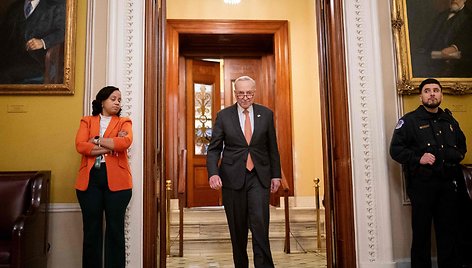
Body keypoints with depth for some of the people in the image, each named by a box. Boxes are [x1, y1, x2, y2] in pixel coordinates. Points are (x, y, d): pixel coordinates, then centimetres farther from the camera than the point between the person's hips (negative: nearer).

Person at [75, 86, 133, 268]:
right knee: (91, 229, 8)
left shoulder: (124, 122, 10)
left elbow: (126, 142, -12)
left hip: (116, 180, -1)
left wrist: (97, 140, -7)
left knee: (115, 229, 5)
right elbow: (80, 146, -5)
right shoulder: (87, 121, 12)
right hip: (89, 179, 1)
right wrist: (112, 145, -9)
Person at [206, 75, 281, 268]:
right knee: (237, 228, 9)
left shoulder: (266, 114, 5)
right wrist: (213, 173, -16)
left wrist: (276, 175, 8)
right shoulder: (223, 116, 2)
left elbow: (273, 148, 10)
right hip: (233, 177, 0)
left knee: (260, 222, -12)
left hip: (259, 177, 0)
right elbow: (214, 149, 0)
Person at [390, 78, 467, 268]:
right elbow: (395, 149, -8)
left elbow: (462, 144, 30)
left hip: (448, 184, 5)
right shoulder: (409, 120, -2)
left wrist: (458, 155, 12)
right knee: (421, 232, 4)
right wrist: (418, 158, -18)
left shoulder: (449, 120, 15)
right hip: (422, 186, -5)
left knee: (448, 231, 12)